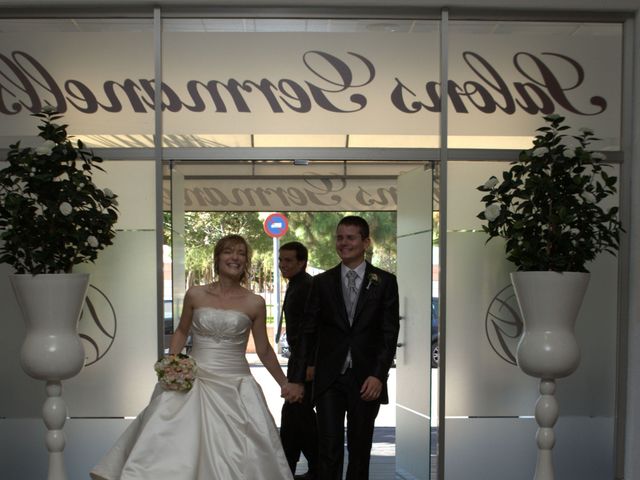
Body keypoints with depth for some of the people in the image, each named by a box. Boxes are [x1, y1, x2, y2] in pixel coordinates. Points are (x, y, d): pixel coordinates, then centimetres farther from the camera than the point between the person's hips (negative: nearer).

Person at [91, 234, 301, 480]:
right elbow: (181, 332, 15)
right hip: (194, 382, 1)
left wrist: (284, 383, 10)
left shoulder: (255, 303, -1)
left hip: (235, 386, -1)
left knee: (235, 453, -5)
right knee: (173, 440, -8)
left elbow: (264, 350, 9)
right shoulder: (195, 295, 2)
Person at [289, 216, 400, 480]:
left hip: (366, 380, 0)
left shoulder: (385, 282, 2)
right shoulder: (322, 282, 5)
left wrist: (378, 375, -12)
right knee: (329, 449, -4)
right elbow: (309, 331, 4)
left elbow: (390, 333, -2)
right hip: (329, 379, 0)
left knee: (360, 450, 11)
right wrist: (297, 378, -1)